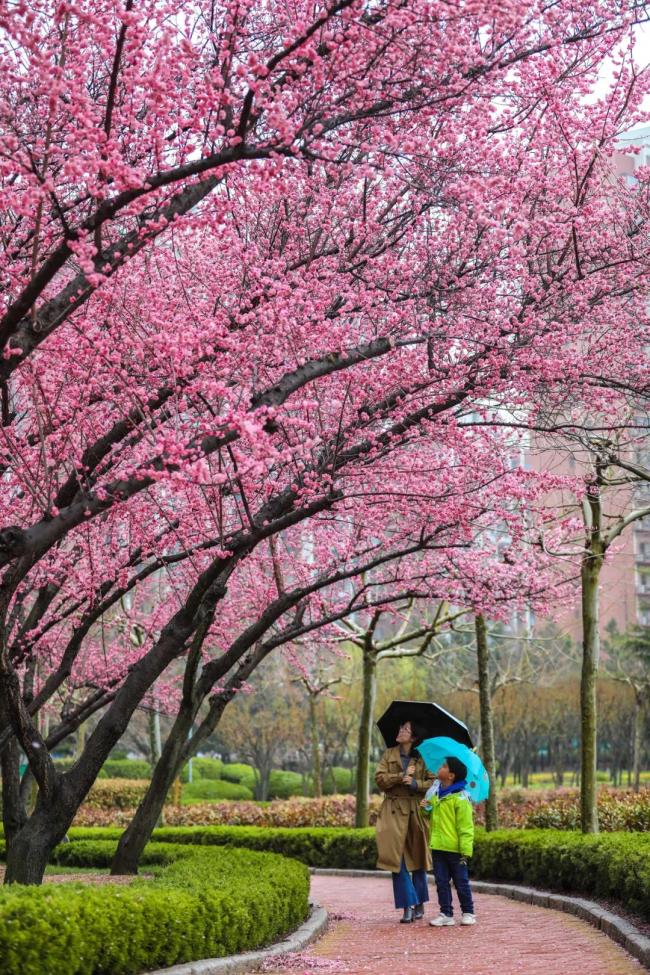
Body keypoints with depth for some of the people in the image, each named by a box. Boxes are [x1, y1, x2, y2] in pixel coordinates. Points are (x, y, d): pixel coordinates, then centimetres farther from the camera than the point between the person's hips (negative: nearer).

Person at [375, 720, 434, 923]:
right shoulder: (389, 755, 8)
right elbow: (380, 778, -2)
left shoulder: (423, 758, 3)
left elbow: (433, 782, -3)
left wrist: (415, 783, -17)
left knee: (417, 860, 6)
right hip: (394, 812, 1)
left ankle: (419, 905, 20)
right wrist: (402, 775, -12)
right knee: (398, 860, -6)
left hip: (416, 812, -1)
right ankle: (408, 906, -3)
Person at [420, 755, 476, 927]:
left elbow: (465, 826, -15)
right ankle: (446, 914, 15)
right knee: (441, 882, 9)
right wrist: (427, 808, 3)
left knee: (461, 882, 5)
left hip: (454, 848, -7)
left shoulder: (460, 798, -14)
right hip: (437, 847, 7)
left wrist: (465, 851, -17)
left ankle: (468, 913, 17)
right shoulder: (434, 792, 8)